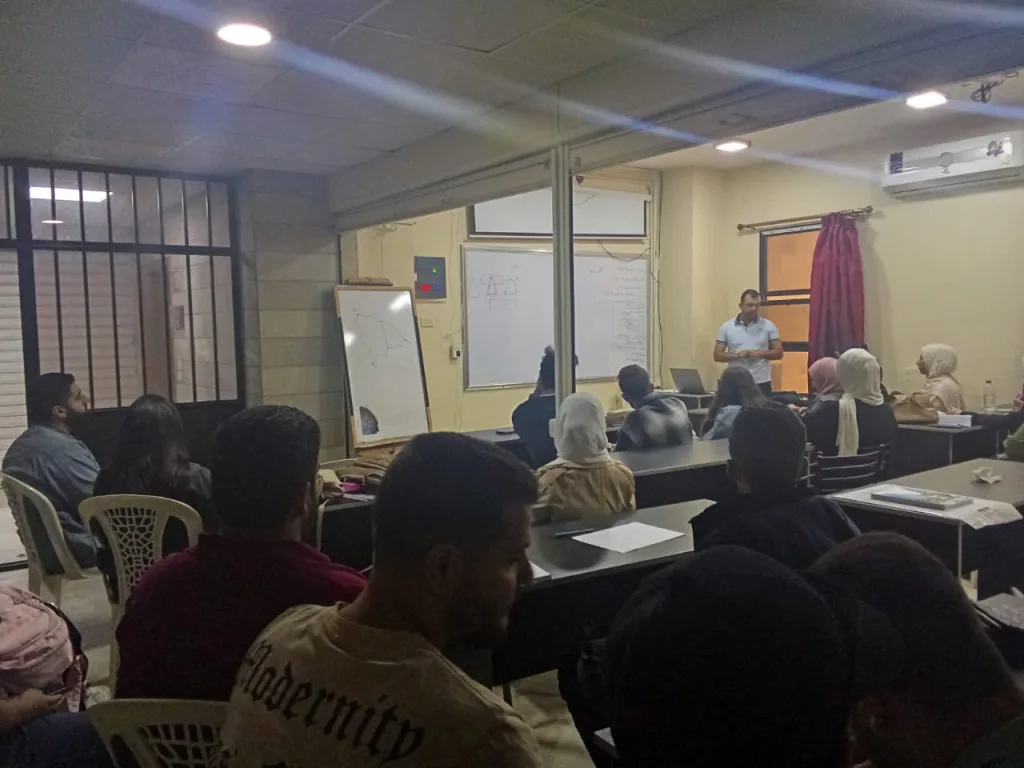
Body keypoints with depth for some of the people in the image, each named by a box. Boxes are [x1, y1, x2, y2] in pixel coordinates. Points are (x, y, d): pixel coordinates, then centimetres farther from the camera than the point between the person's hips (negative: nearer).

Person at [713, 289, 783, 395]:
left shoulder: (768, 326, 4)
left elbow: (778, 353, 5)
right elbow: (717, 355, 3)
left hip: (761, 383, 0)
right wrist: (737, 355, -15)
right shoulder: (727, 327, 3)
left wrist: (760, 353, -13)